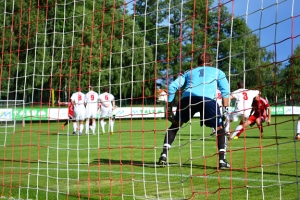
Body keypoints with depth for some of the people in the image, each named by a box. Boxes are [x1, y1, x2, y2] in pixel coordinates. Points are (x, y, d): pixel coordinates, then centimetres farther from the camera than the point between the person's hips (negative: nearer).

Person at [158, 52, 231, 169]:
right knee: (220, 128, 16)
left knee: (174, 125, 23)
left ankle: (164, 155, 10)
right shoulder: (217, 72, 32)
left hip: (187, 98, 2)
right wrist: (225, 109, 12)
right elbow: (225, 90, 16)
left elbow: (172, 87, 23)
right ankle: (222, 160, 3)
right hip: (207, 99, -2)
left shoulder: (189, 72, 36)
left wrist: (169, 108, 23)